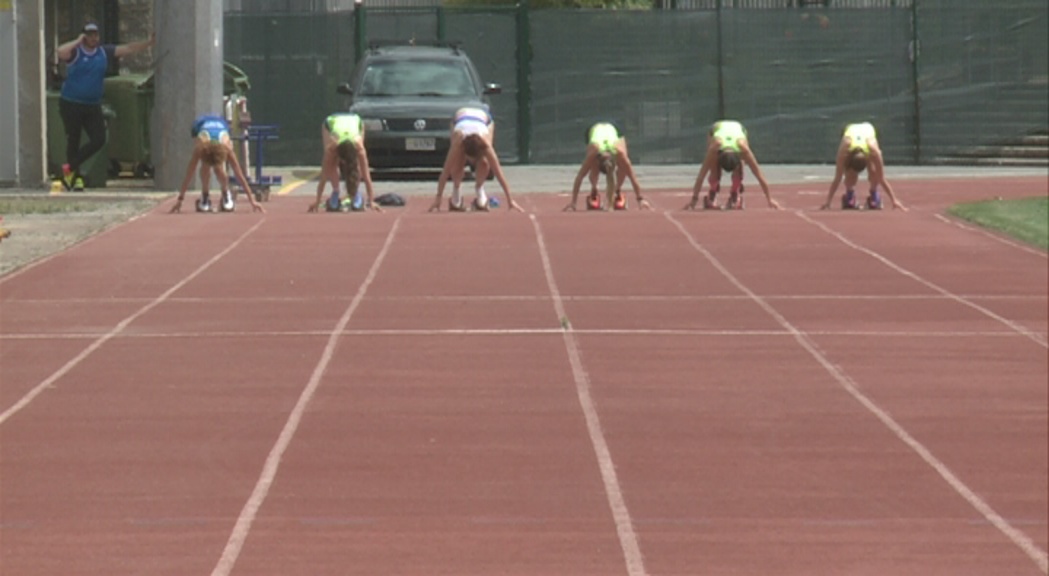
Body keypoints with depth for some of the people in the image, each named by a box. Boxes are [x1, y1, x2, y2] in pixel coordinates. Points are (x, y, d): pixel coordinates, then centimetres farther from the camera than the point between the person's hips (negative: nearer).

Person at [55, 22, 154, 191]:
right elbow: (60, 52, -30)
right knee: (73, 141, 1)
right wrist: (78, 42, -19)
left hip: (93, 106, 5)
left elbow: (128, 49, 9)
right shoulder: (75, 52, -8)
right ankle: (75, 178, 13)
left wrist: (149, 43, 2)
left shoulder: (104, 52, 7)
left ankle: (70, 168, 8)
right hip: (71, 105, -5)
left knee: (99, 140, -5)